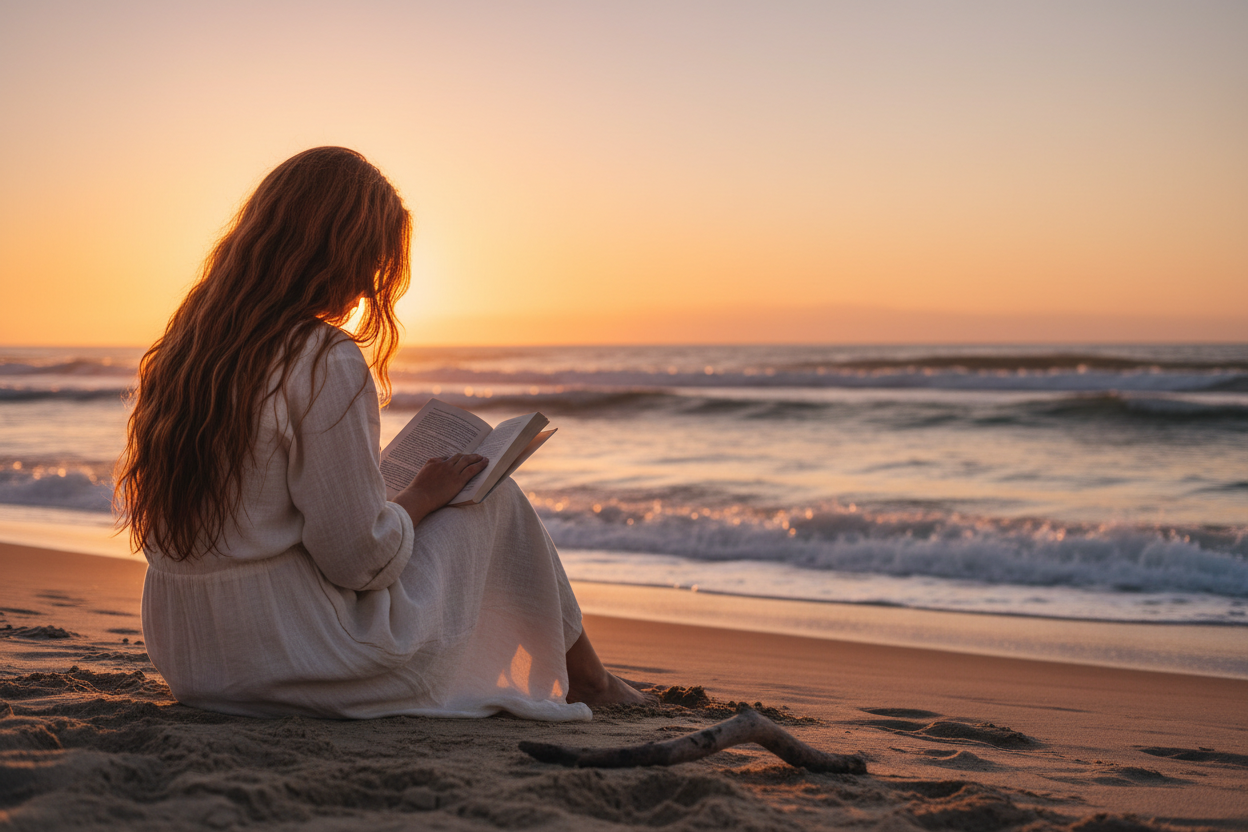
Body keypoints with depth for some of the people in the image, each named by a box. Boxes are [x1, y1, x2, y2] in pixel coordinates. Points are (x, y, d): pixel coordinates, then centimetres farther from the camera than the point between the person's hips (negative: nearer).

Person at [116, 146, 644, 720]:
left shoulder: (183, 346, 4)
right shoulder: (326, 363, -21)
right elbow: (360, 558, -20)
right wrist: (424, 495, 0)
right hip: (305, 667, -8)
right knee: (492, 491, 11)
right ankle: (585, 680, 30)